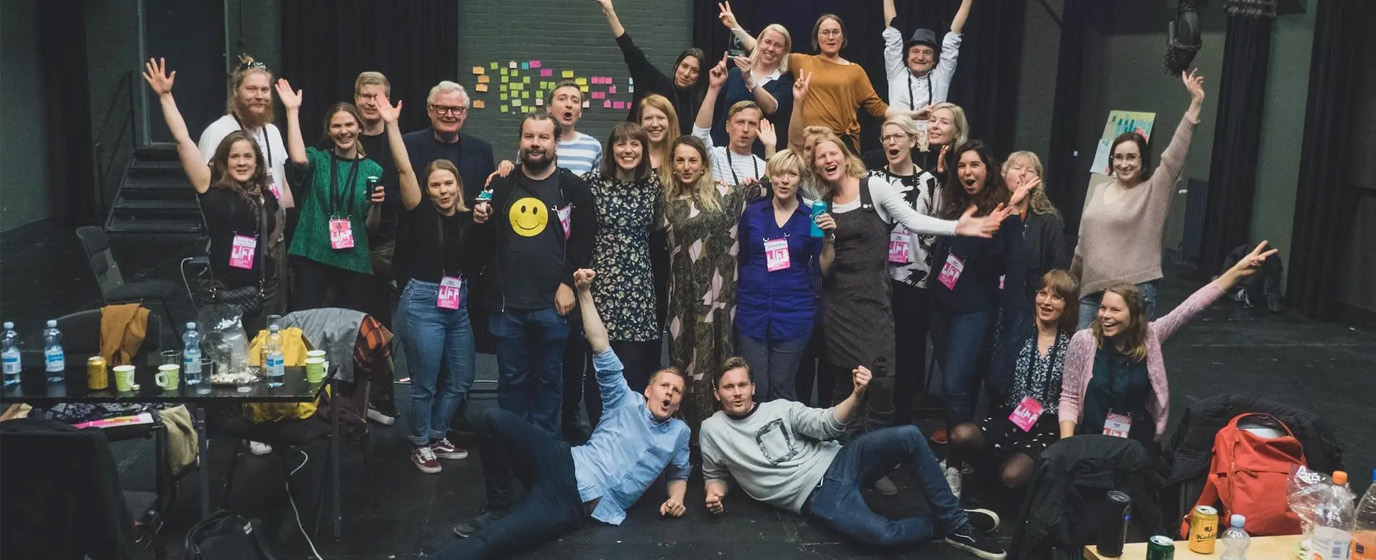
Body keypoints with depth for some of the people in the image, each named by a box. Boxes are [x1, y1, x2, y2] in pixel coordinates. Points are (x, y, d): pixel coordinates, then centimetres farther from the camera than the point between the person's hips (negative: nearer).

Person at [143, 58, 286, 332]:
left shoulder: (267, 198, 5)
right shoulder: (212, 190, -5)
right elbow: (183, 140, -10)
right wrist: (165, 96, -11)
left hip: (265, 294, 3)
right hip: (223, 294, -3)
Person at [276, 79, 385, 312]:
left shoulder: (372, 170, 6)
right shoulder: (318, 159, 4)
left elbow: (371, 226, 7)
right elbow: (298, 159, -22)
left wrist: (376, 205, -14)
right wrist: (292, 111, -17)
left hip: (354, 261, 1)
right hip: (312, 256, -1)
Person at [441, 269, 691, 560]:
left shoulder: (679, 432, 19)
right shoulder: (627, 403, 15)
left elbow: (679, 473, 33)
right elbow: (602, 350, 8)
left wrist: (676, 497, 7)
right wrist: (584, 292, 0)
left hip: (579, 506, -2)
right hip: (566, 467, 3)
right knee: (493, 419, -21)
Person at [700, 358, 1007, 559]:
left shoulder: (779, 408, 8)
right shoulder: (712, 430, 4)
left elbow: (826, 425, -3)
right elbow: (715, 475, 16)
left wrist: (856, 396, -21)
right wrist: (714, 493, -8)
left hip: (836, 462, 4)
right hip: (816, 495, -4)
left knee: (909, 437, -22)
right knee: (882, 534, -32)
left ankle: (955, 520, -8)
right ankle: (940, 524, 1)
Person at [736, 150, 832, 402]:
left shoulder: (812, 217, 2)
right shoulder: (752, 213, 5)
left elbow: (823, 269, -1)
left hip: (793, 314, -1)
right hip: (753, 312, 1)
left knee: (782, 391, 5)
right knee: (754, 392, 1)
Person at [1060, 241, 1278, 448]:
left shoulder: (1150, 336, -6)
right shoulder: (1083, 341, -10)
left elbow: (1190, 307, -13)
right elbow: (1069, 398, -5)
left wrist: (1237, 271, -20)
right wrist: (1066, 444, -17)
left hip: (1140, 443, 2)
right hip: (1092, 441, -2)